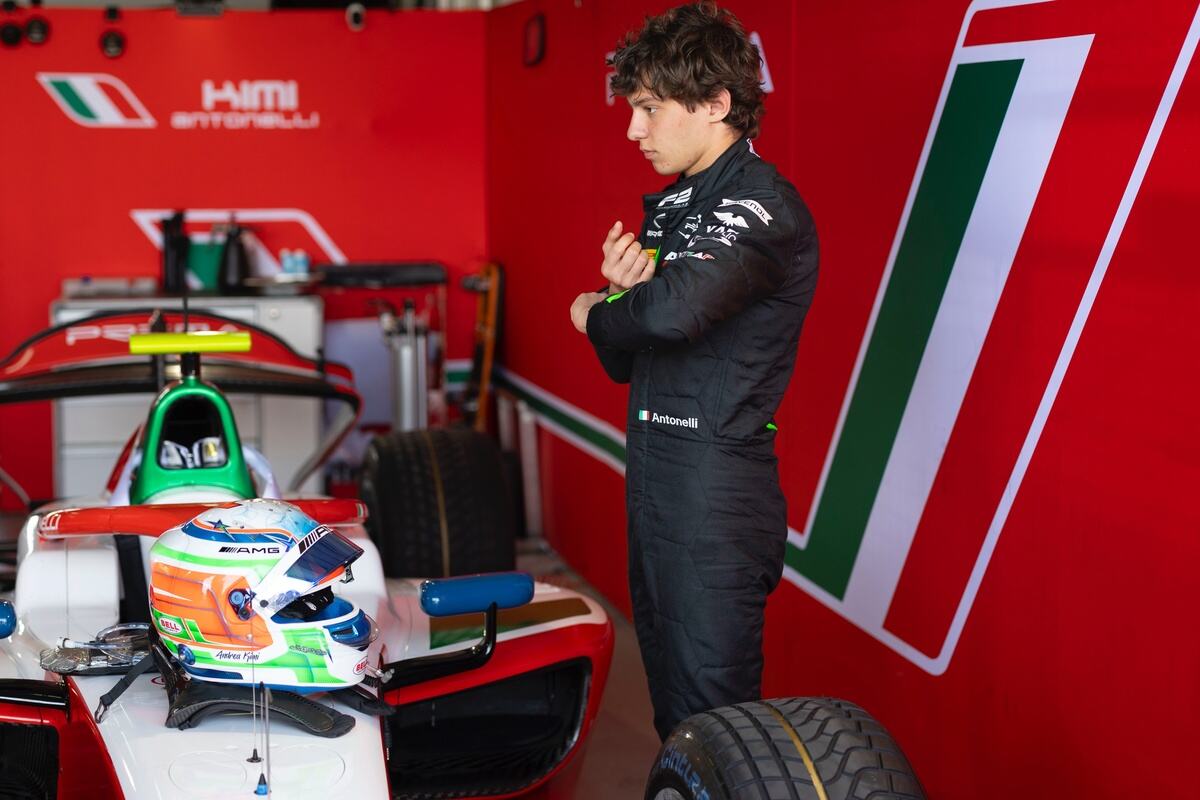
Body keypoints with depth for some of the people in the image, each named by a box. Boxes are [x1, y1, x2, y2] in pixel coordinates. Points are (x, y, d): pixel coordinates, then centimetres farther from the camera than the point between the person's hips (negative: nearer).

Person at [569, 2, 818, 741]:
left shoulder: (762, 206, -14)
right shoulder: (670, 207, 14)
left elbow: (678, 308, -33)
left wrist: (598, 314, -10)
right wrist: (623, 293, -6)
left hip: (718, 493, -9)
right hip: (655, 482, 9)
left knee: (713, 713, -2)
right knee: (671, 706, 17)